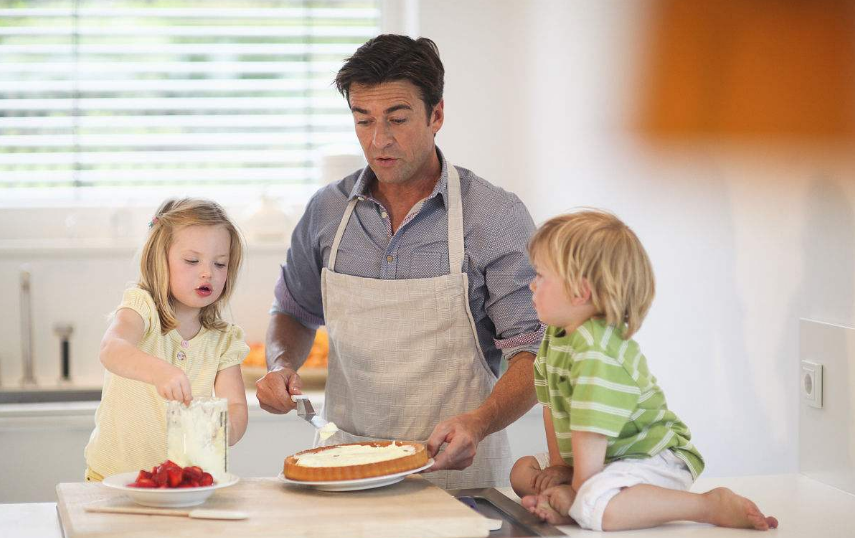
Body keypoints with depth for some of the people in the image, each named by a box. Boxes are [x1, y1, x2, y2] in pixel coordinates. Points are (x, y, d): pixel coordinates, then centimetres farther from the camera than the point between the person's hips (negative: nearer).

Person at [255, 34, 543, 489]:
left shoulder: (497, 217, -3)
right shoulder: (327, 211, 8)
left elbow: (532, 353, -4)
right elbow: (295, 313, 25)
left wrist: (479, 423, -22)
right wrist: (281, 366, 3)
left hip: (457, 475, -3)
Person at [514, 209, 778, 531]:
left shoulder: (598, 353, -28)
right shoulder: (555, 336, 5)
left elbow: (590, 433, -29)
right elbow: (551, 405, 9)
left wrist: (579, 491, -22)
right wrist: (559, 465, 1)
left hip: (655, 457, -10)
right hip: (609, 457, 10)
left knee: (594, 507, -38)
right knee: (523, 472, 10)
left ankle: (713, 506, -25)